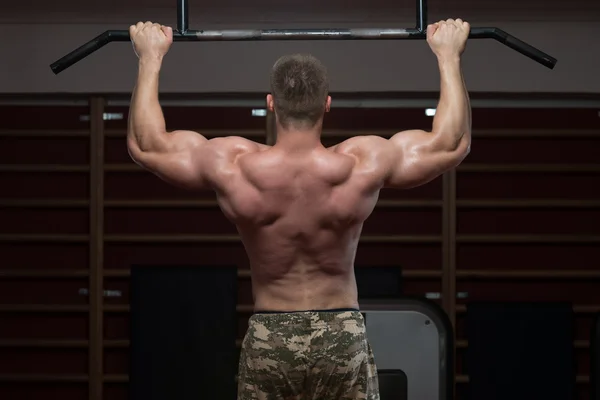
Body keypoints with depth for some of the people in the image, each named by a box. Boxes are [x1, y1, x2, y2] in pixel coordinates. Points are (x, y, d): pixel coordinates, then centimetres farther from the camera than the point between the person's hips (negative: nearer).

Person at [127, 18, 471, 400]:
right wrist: (449, 56, 9)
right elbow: (453, 143, 0)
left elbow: (145, 144, 3)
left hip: (268, 338, 1)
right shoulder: (361, 165, -12)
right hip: (343, 336, 0)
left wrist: (151, 58, 12)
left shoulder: (234, 167, -11)